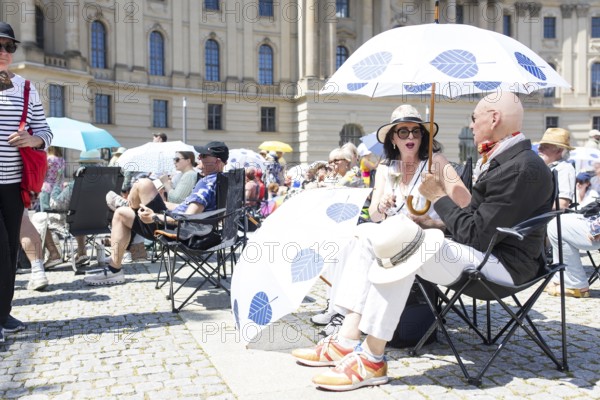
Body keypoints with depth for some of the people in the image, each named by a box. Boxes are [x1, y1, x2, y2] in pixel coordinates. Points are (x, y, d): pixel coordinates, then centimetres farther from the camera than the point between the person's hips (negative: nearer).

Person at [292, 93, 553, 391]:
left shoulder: (522, 168, -19)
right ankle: (348, 341, -8)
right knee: (374, 238, -1)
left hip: (501, 264, -10)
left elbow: (477, 235, -22)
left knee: (396, 246, -30)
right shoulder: (504, 159, 14)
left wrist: (439, 197, -11)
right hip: (482, 248, 10)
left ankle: (372, 360, -21)